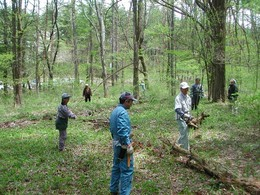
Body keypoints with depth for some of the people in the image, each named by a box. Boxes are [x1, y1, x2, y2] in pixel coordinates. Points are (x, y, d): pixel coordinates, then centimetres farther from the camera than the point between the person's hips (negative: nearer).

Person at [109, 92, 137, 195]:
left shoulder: (115, 111, 10)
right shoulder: (122, 112, -20)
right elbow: (123, 131, -26)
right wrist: (128, 145, -22)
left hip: (116, 143, 10)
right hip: (123, 145, -10)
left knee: (116, 167, 19)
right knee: (127, 170, -4)